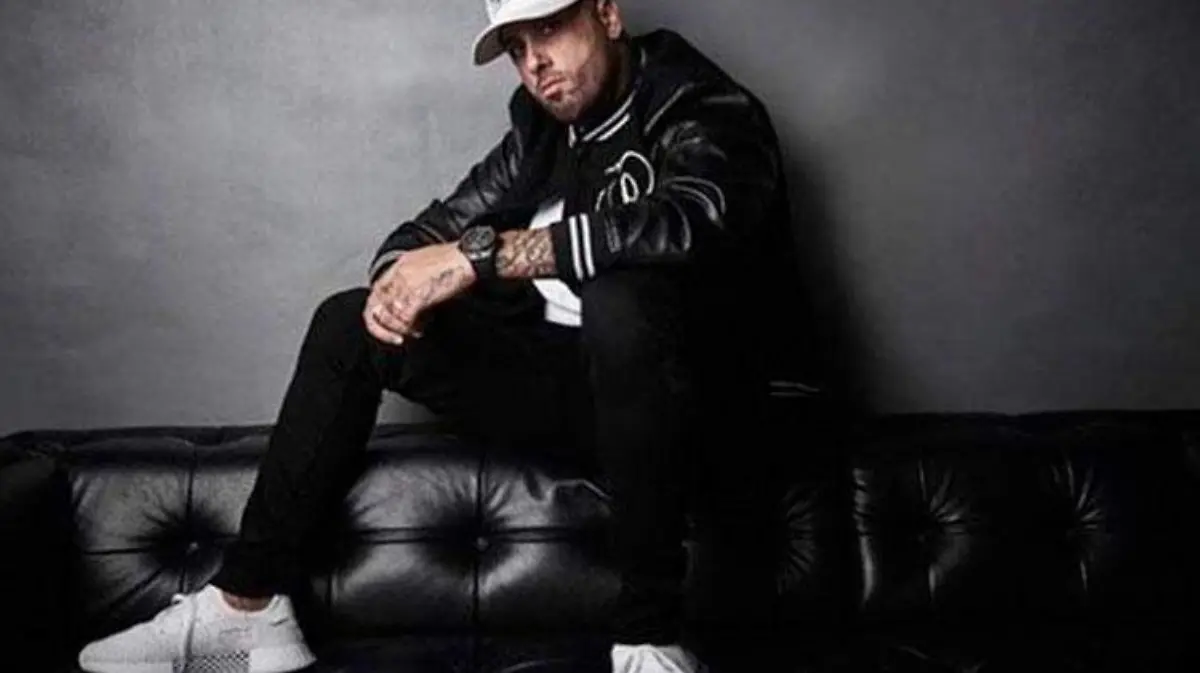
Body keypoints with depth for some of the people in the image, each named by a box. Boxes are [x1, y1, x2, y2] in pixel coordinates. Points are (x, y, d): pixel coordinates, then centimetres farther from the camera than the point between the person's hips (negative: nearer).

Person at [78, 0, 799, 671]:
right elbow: (429, 232, 10)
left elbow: (682, 223, -35)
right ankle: (248, 604, -1)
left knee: (621, 298, -39)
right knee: (349, 324, 1)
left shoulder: (705, 113, -12)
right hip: (562, 381, 7)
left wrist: (480, 253, -32)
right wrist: (400, 279, -15)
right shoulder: (545, 131, 9)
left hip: (679, 402, -7)